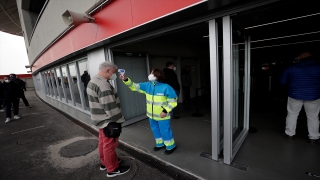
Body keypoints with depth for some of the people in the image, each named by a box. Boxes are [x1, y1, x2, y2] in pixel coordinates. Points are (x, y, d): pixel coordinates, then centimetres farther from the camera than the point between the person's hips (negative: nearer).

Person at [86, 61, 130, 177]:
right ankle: (113, 169, 23)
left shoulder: (93, 81, 9)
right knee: (110, 144, 5)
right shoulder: (103, 85, -27)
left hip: (101, 119, 10)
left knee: (103, 142, 23)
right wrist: (118, 121, -19)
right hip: (107, 121, -10)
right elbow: (110, 107, -27)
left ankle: (104, 162, 42)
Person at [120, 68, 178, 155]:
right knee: (156, 130, 22)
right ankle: (160, 144, 46)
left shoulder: (166, 87, -20)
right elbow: (134, 86, -2)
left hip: (162, 116, -6)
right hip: (151, 115, 6)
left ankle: (171, 146, 33)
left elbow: (173, 101, -14)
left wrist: (165, 111, -21)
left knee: (165, 131, 8)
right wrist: (126, 80, -16)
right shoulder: (147, 85, -3)